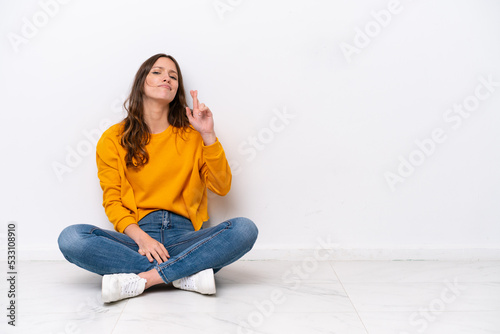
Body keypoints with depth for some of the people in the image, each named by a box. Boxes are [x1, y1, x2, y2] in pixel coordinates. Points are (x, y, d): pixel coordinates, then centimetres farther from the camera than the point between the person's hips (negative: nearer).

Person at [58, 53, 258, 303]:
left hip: (185, 237, 1)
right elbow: (112, 201, 4)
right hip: (136, 236, 0)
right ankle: (186, 275, -25)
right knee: (71, 238, -27)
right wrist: (141, 237, -14)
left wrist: (208, 135, -8)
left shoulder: (191, 134, 11)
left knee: (245, 229, -26)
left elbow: (221, 188, 3)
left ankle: (139, 280, -27)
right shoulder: (114, 139, 9)